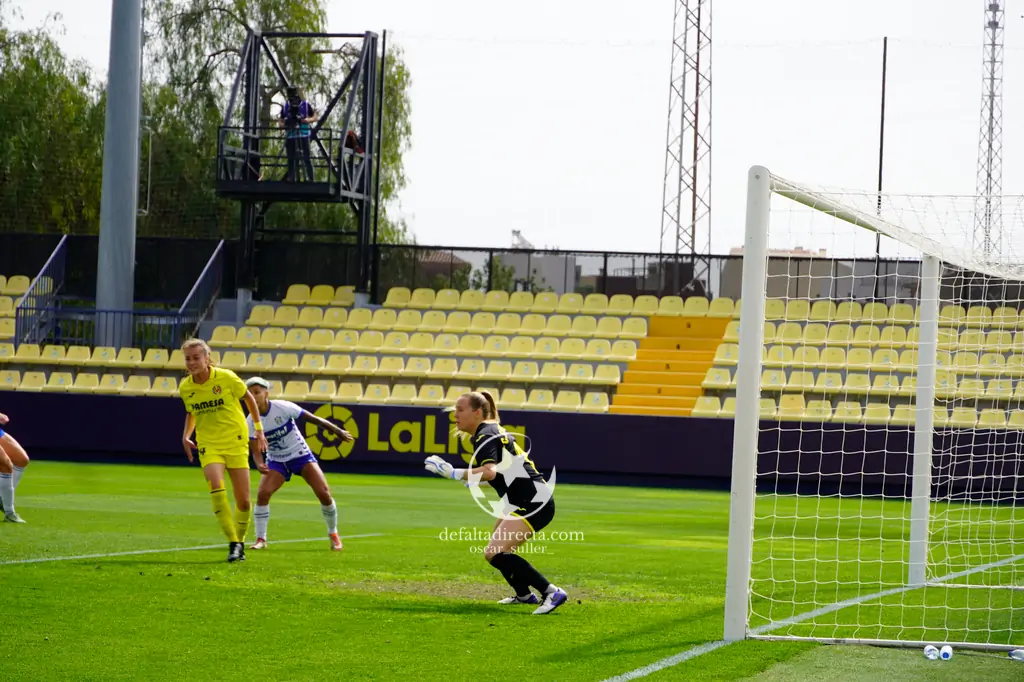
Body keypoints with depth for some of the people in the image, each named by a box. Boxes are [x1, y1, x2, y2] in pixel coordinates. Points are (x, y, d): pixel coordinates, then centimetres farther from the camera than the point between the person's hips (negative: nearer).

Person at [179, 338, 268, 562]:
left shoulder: (226, 378, -11)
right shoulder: (185, 388, -1)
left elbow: (249, 399, 5)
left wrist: (259, 429, 9)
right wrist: (186, 435, 4)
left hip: (236, 443, -1)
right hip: (209, 445, 1)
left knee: (243, 501, -2)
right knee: (216, 487, -25)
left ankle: (240, 542, 24)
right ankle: (233, 543, -20)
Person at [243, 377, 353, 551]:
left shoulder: (283, 407, -21)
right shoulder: (251, 421, -13)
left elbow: (313, 419, -13)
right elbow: (256, 450, -13)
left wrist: (338, 431, -8)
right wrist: (259, 464, -36)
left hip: (301, 455, -2)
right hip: (277, 461, 2)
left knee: (324, 494, -12)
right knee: (262, 493, -22)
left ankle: (333, 534, 11)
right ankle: (261, 539, -9)